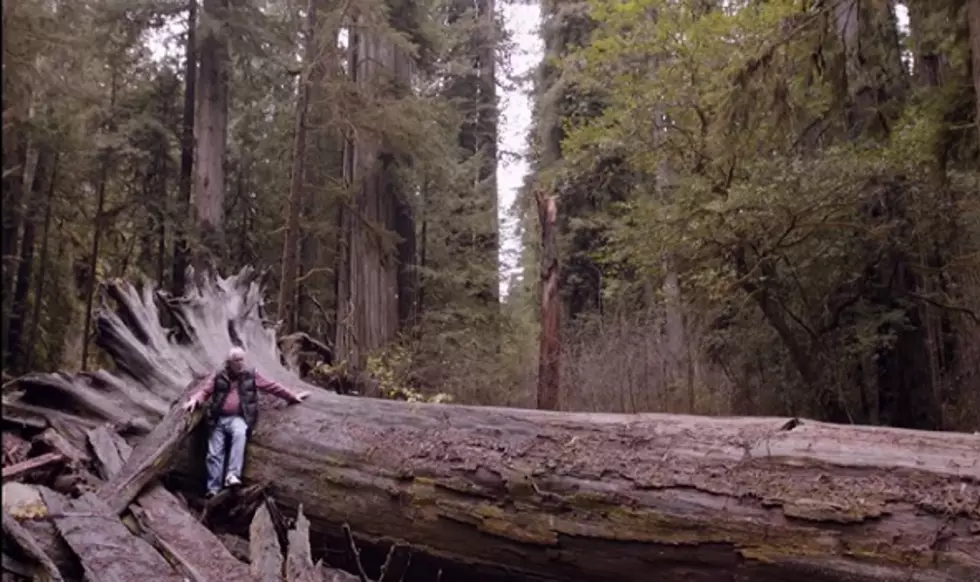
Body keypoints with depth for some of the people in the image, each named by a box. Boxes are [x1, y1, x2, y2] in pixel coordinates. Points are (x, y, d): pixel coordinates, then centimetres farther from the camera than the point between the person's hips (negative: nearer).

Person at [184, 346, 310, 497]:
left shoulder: (251, 376, 12)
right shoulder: (219, 377, 14)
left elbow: (273, 387, 15)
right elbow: (205, 390, 12)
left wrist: (292, 397, 15)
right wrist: (195, 400, -11)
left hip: (238, 418, -2)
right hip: (219, 419, 2)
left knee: (240, 434, -35)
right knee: (214, 453, -9)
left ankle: (233, 475, -43)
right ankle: (213, 489, -8)